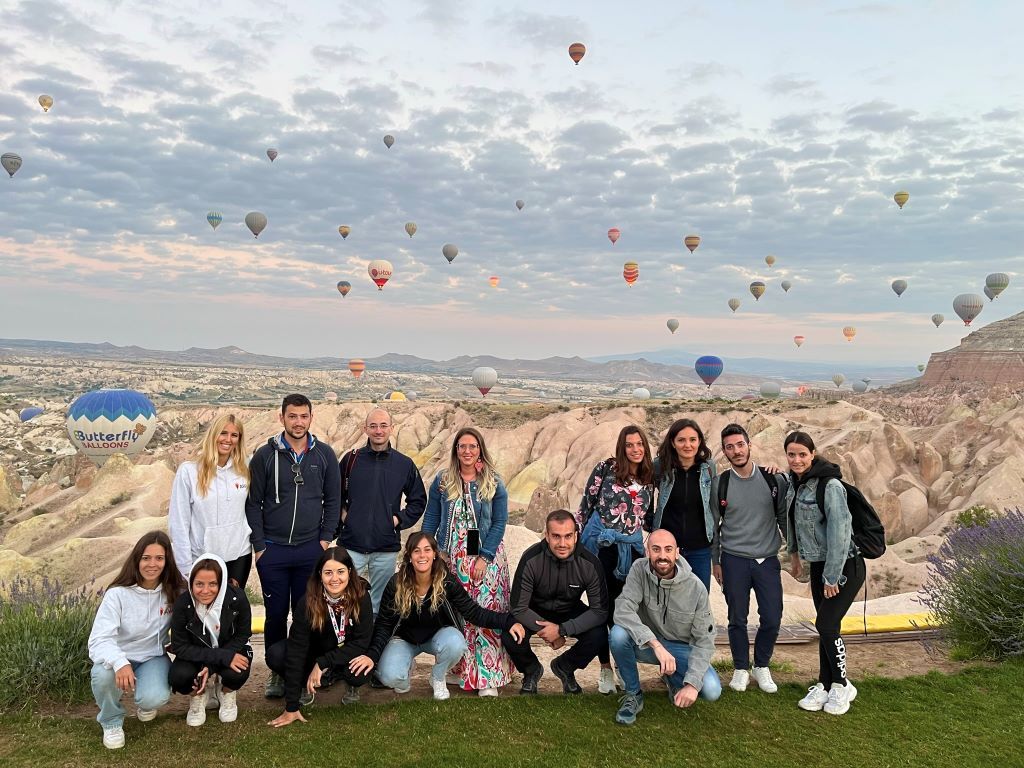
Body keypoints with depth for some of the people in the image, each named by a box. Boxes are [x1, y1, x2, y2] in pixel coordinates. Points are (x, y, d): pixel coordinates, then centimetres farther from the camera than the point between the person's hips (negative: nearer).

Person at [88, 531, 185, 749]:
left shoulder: (175, 591, -11)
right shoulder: (118, 594, -21)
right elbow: (99, 639, -30)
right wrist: (120, 663, -47)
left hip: (153, 658, 1)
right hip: (120, 659, -1)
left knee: (155, 698, -30)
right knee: (104, 674, -36)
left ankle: (145, 703, 12)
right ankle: (112, 722, -2)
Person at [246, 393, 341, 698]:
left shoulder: (324, 455, 2)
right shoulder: (265, 455, -2)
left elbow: (333, 500, 7)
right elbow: (253, 504, 1)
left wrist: (325, 538, 1)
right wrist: (259, 545, -3)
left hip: (311, 549, 1)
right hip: (272, 550, 0)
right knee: (276, 614, 8)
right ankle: (277, 673, 23)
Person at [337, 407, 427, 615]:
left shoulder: (404, 464, 3)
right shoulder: (351, 459, 3)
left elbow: (418, 500, 11)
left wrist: (400, 519, -1)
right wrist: (342, 515, 1)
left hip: (386, 547, 0)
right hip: (351, 545, 0)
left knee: (380, 605, 11)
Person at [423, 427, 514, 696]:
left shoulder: (494, 483, 1)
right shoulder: (442, 481, 5)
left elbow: (500, 522, -3)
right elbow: (431, 519, 6)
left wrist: (485, 557, -11)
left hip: (486, 556, -2)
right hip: (451, 558, 2)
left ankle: (487, 676, 2)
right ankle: (458, 671, 19)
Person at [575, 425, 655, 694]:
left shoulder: (649, 478, 8)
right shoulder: (606, 468, -5)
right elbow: (586, 503, -1)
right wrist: (576, 539, -1)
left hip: (631, 546, 3)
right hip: (599, 543, -3)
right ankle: (605, 667, 15)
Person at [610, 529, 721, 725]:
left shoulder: (696, 587, -18)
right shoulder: (639, 570, -18)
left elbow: (704, 641, -14)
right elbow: (623, 611, -30)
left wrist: (692, 683, -25)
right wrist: (657, 645, -41)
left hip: (682, 648, 0)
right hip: (646, 644, 0)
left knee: (712, 691, -24)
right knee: (618, 633, -32)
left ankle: (673, 679, 12)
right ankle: (633, 695, -7)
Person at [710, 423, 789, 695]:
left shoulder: (774, 479, -1)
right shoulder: (719, 484, -2)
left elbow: (784, 517, 8)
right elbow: (713, 525, 6)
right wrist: (715, 561, 6)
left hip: (768, 560, 1)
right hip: (734, 560, -1)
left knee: (772, 619, 2)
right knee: (738, 619, 6)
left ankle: (761, 667, 25)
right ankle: (741, 669, 24)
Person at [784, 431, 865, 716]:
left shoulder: (830, 485, -22)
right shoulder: (794, 482, 2)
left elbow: (839, 533, -22)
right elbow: (792, 519, 19)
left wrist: (832, 577, -19)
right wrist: (794, 553, 21)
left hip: (845, 565, -7)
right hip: (818, 564, 7)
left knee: (826, 624, -9)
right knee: (825, 626, 10)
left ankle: (841, 685, 11)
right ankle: (825, 685, 21)